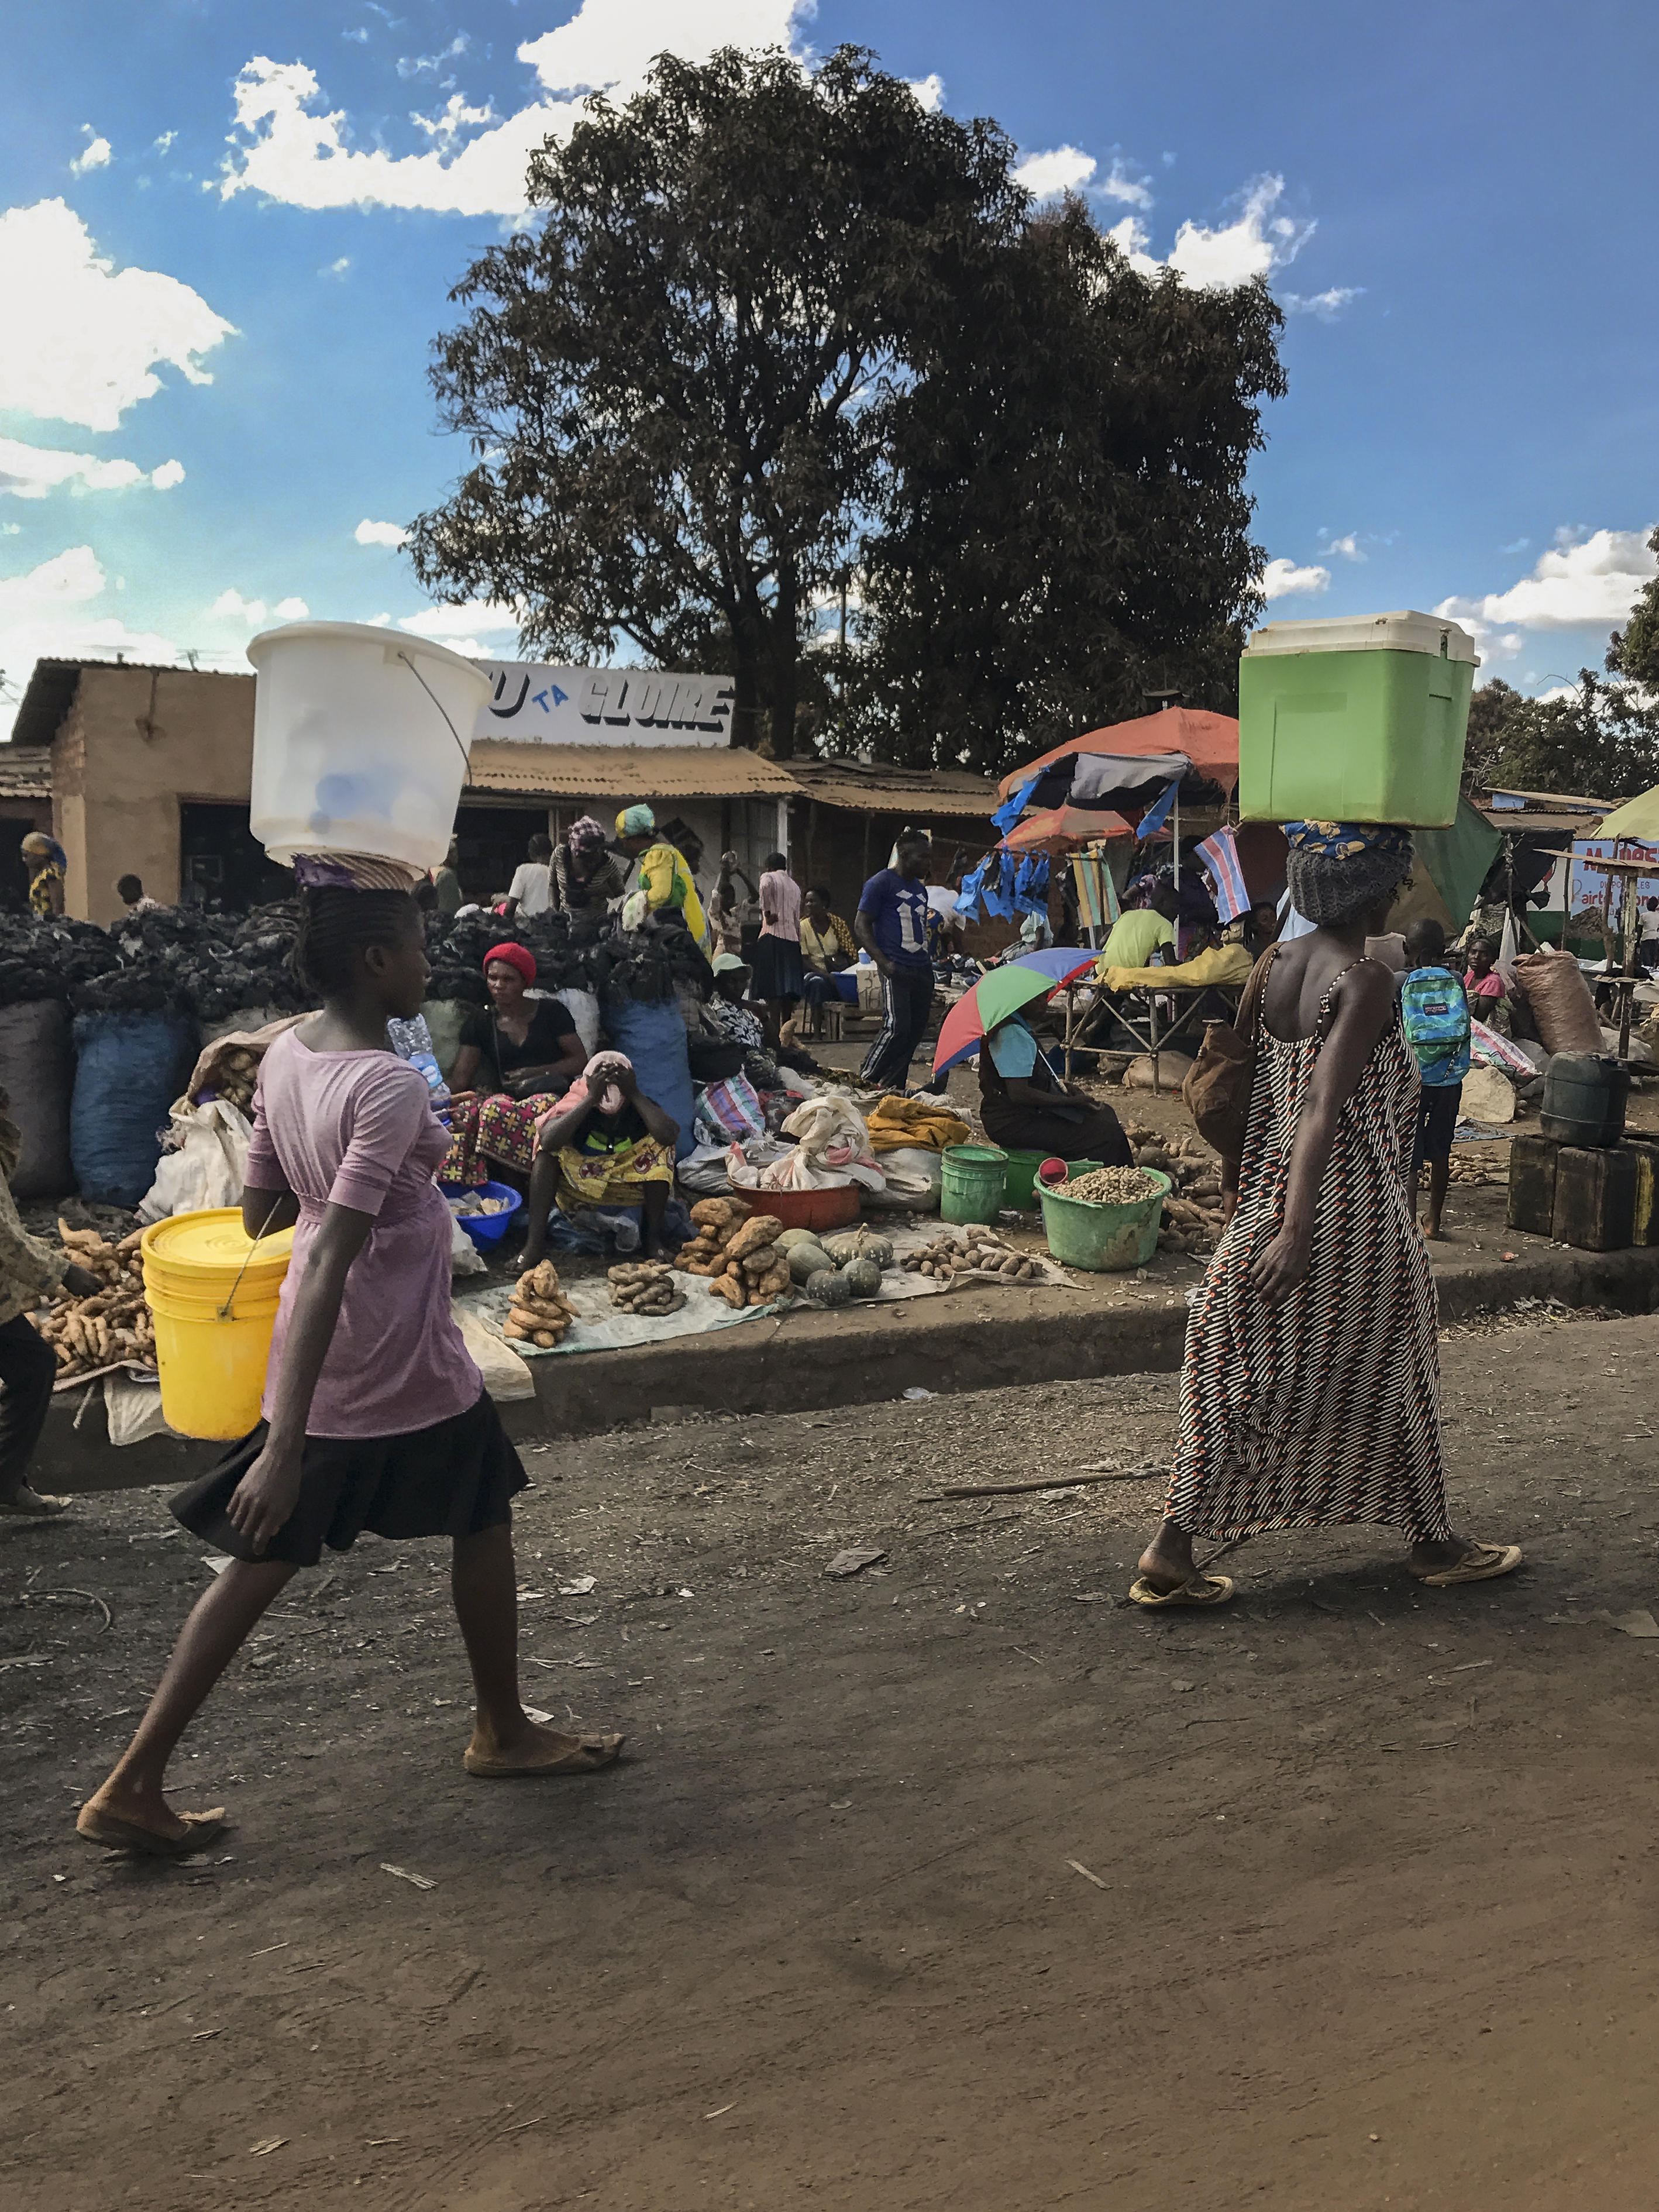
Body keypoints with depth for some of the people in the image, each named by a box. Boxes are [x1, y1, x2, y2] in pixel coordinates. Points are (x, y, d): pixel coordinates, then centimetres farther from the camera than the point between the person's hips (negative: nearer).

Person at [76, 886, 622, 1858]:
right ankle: (506, 1732, 34)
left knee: (271, 1555, 15)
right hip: (403, 1363, -8)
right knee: (484, 1520, 16)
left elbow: (262, 1208, 10)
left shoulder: (283, 1055, 2)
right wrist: (287, 1446, -32)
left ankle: (136, 1785, 17)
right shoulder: (391, 1087, -24)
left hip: (313, 1365, 8)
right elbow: (329, 1261, -30)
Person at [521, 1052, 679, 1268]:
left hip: (632, 1189, 0)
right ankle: (536, 1239, -29)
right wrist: (591, 1098, -37)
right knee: (549, 1150, -25)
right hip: (580, 1184, 0)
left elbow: (669, 1135, -35)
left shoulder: (641, 1107, -13)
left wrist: (635, 1094, -31)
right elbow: (549, 1140, -36)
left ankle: (653, 1236, -18)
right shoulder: (579, 1104, -16)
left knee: (660, 1146, -25)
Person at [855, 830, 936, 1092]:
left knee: (916, 1029, 6)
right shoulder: (881, 883, -4)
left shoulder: (920, 888, 20)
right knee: (897, 1026, -16)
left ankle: (893, 1085, 15)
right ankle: (866, 1078, -2)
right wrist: (885, 962, -18)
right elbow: (861, 926, -8)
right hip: (897, 969, -8)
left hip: (922, 968, 8)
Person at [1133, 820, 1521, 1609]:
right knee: (1387, 1376, 11)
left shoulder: (1275, 964, 4)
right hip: (1353, 1208, -7)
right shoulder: (1367, 981, -18)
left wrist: (1236, 1186, 21)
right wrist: (1297, 1230, -30)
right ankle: (1432, 1543, 30)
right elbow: (1324, 1108, -27)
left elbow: (1245, 1086, 11)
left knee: (1242, 1377, 14)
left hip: (1267, 1197, 7)